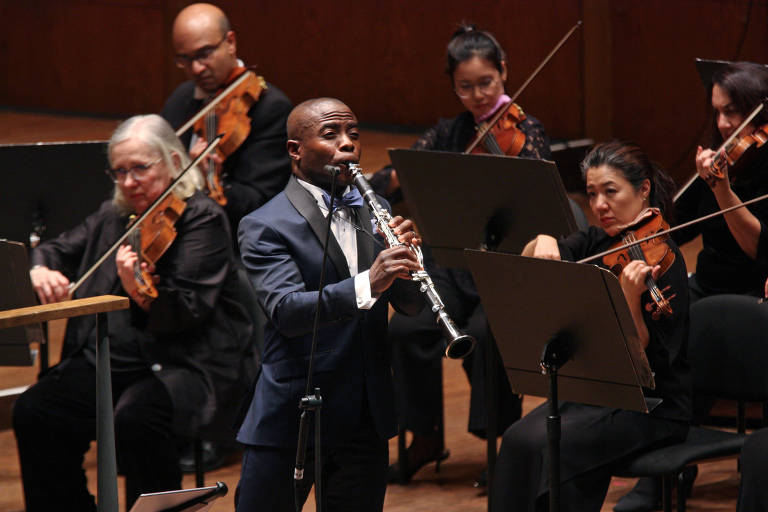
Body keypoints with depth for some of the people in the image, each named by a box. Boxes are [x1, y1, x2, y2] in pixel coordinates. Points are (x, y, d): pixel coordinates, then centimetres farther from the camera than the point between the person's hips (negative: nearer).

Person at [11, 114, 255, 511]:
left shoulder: (203, 219, -6)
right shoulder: (112, 218, 15)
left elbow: (188, 311, -17)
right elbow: (59, 250, 23)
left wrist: (144, 295, -38)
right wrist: (41, 269, -2)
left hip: (186, 364, -6)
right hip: (108, 360, 6)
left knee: (135, 420, -36)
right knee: (33, 413, -16)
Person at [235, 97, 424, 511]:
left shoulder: (374, 212, 11)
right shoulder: (265, 227, -8)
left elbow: (411, 305, 7)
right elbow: (286, 311, -23)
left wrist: (405, 257, -15)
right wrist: (367, 284, -37)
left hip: (366, 420, 5)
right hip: (289, 422, -5)